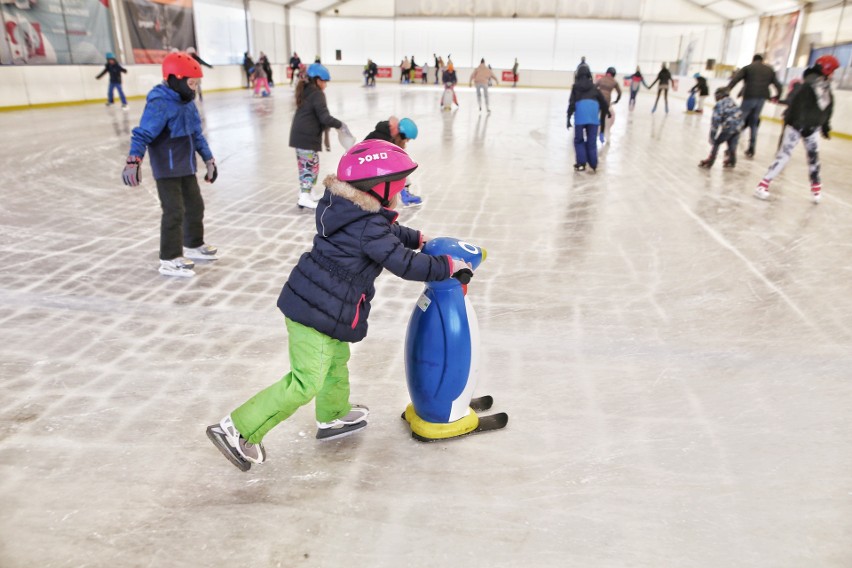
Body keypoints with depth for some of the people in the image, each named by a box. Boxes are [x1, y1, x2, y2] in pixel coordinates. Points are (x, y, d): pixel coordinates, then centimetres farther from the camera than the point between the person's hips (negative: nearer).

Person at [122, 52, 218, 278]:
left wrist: (209, 159, 17)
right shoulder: (159, 104, -20)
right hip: (167, 170, -9)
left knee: (196, 205, 18)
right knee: (174, 212, -8)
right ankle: (170, 259, 1)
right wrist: (133, 161, -36)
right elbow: (142, 134, -25)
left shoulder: (187, 103, 7)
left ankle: (194, 245, 37)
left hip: (186, 167, 9)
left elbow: (197, 134, 16)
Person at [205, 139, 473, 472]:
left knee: (338, 361, 26)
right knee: (306, 382, -3)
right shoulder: (368, 227, -22)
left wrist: (418, 238, 28)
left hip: (310, 301, 10)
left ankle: (333, 416, 47)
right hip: (320, 312, -10)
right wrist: (447, 267, -9)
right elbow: (404, 264, -20)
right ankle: (237, 430, 4)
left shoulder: (348, 209, 7)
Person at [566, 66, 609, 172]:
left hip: (581, 114, -2)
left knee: (579, 140, 10)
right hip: (593, 115, 2)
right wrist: (603, 117, 33)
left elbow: (572, 102, 4)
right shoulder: (593, 87, 23)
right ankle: (593, 165, 9)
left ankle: (581, 164, 2)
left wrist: (568, 117, 2)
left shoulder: (576, 86, 16)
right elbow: (603, 103, 22)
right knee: (592, 141, 9)